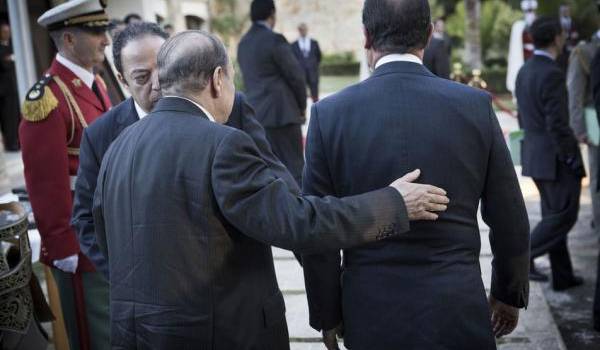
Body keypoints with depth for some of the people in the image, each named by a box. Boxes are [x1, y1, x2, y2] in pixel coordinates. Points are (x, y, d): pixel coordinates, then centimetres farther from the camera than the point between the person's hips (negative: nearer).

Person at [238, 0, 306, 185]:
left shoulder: (243, 43, 13)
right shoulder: (274, 40, -10)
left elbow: (250, 78, 13)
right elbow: (295, 75, -8)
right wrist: (302, 106, 5)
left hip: (254, 114, 8)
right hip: (280, 112, -7)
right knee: (294, 168, -3)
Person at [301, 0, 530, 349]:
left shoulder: (331, 114, -10)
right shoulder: (476, 106, -8)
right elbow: (509, 220, 0)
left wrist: (327, 315, 7)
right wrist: (510, 294, 15)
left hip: (372, 313, 0)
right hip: (457, 311, 0)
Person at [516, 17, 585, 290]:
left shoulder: (524, 71, 9)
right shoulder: (552, 74, -19)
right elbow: (557, 125, -22)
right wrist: (572, 159, -14)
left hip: (535, 154, 9)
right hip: (554, 158, -9)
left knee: (554, 216, 15)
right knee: (564, 215, 2)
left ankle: (563, 277, 22)